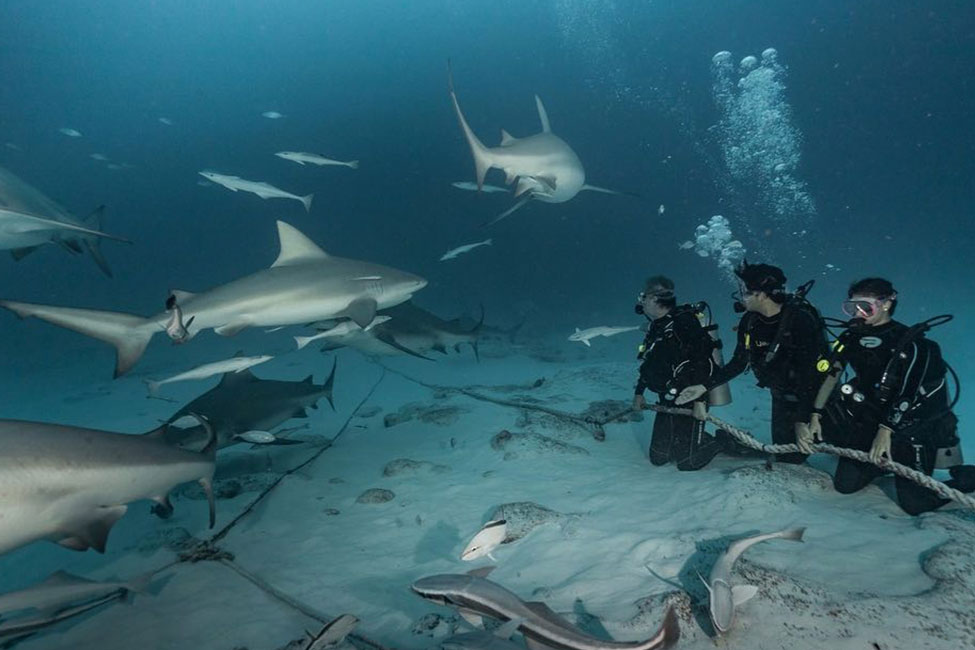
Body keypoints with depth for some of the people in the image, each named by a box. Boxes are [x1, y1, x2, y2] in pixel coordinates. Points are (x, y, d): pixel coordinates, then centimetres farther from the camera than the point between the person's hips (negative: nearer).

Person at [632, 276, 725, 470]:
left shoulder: (684, 321, -18)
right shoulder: (656, 327, 9)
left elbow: (702, 360, -25)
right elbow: (648, 364, 21)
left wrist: (700, 399, -29)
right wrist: (638, 392, 25)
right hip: (667, 402, 8)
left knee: (688, 462, -6)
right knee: (658, 458, 10)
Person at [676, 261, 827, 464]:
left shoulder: (801, 319, -26)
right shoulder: (750, 323, -8)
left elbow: (808, 372, -28)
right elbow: (738, 363, 3)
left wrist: (803, 420, -30)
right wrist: (704, 386, -3)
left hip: (816, 395, -4)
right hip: (783, 399, 5)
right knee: (787, 459, 5)